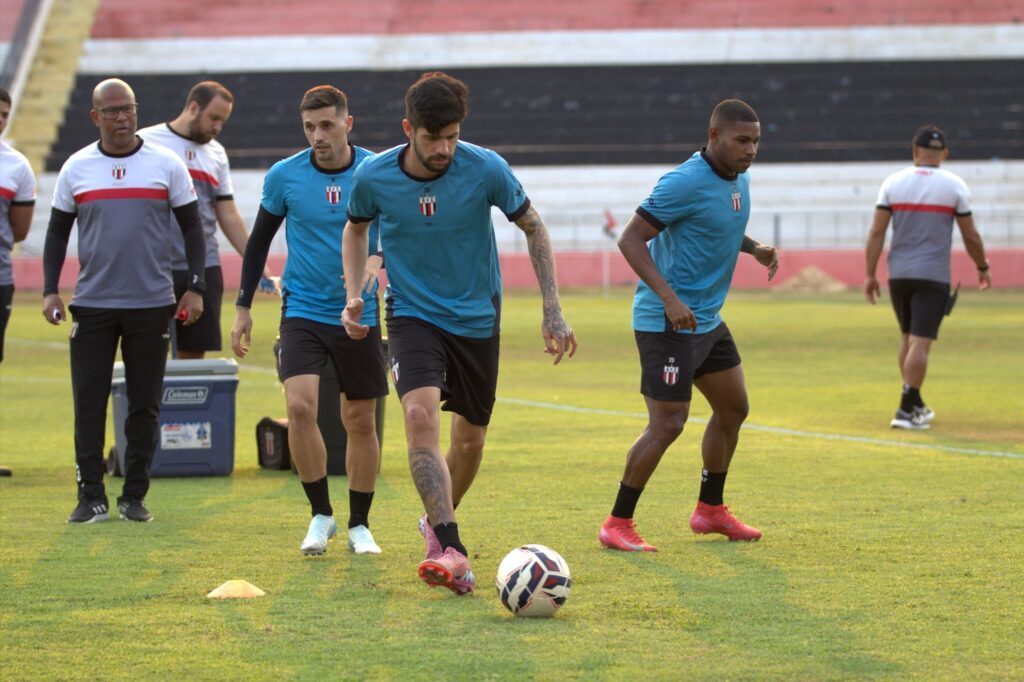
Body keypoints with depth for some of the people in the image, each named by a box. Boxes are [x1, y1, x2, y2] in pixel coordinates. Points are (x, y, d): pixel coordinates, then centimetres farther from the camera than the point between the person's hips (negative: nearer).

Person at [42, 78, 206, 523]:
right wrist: (50, 290, 1)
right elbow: (57, 232, 11)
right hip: (91, 303, 1)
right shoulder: (76, 169, 4)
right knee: (88, 402, -3)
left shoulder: (166, 165, 2)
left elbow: (191, 227, 7)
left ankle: (134, 496, 12)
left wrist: (195, 287, -1)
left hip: (152, 304, 0)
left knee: (145, 404, 3)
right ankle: (91, 496, 4)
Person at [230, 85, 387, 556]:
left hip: (358, 315, 1)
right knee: (300, 406, -19)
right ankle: (320, 515, -4)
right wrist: (243, 308, 7)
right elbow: (259, 242, 8)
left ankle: (359, 525, 20)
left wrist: (376, 257, -28)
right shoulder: (284, 176, -4)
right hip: (302, 310, -1)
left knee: (361, 421, 6)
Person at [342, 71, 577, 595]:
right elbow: (356, 227, 10)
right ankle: (451, 551, -32)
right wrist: (353, 295, -3)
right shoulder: (374, 177, -13)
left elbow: (533, 228, -1)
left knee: (471, 435, 11)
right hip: (412, 315, -1)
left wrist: (553, 311, -6)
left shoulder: (486, 169, -16)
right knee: (420, 414, -25)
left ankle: (438, 519, 41)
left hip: (476, 319, 1)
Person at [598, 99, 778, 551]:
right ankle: (617, 523, -1)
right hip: (668, 322, -9)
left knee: (733, 408, 16)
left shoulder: (738, 180, 7)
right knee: (667, 424, -11)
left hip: (706, 320, 9)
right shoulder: (685, 183, -21)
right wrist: (670, 298, -29)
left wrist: (754, 248, 6)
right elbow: (631, 239, -21)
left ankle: (710, 510, 31)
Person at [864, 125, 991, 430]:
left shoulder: (893, 182, 1)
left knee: (908, 338, 17)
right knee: (920, 342, -6)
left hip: (898, 275, 3)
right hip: (933, 276, -3)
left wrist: (870, 274, 2)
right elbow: (970, 236, 2)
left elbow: (876, 232, -3)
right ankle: (906, 410, -13)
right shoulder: (955, 186, -3)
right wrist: (983, 268, 18)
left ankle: (916, 405, 25)